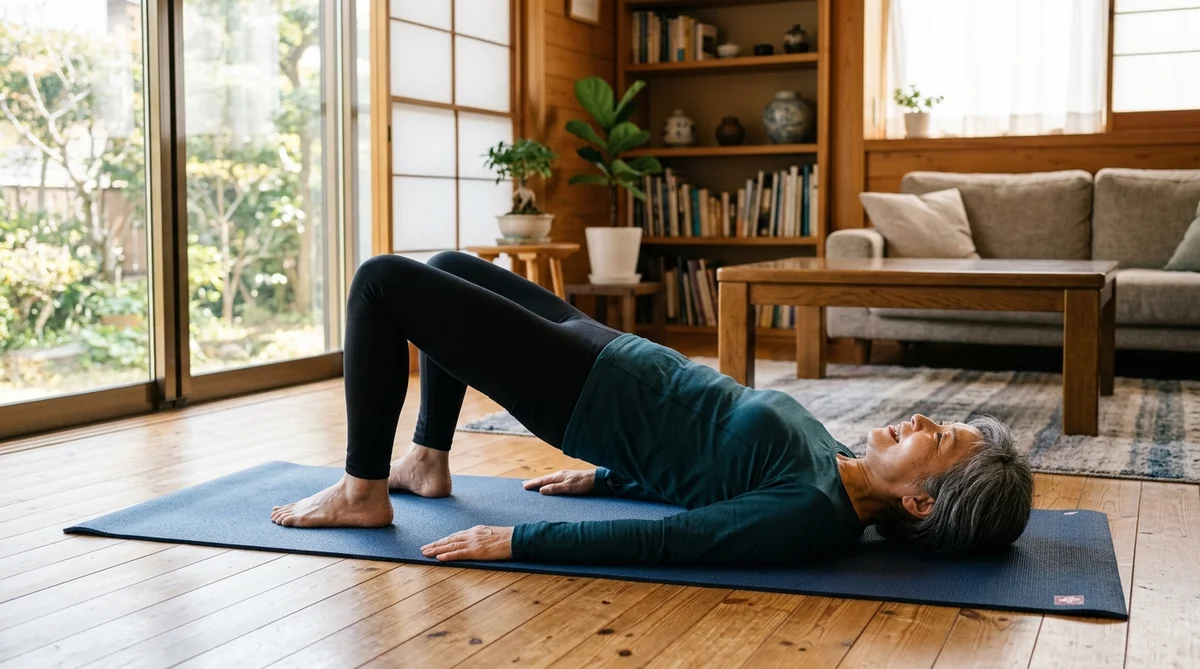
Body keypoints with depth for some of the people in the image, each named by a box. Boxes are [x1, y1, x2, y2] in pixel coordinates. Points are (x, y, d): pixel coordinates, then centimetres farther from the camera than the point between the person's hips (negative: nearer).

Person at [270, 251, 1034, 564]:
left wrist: (515, 540, -26)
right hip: (614, 358, 8)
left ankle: (363, 492, 6)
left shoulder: (815, 513, -27)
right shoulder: (829, 469, -1)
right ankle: (427, 463, 30)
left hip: (578, 391, -8)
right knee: (448, 266, 22)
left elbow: (670, 538, -28)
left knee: (382, 280, -7)